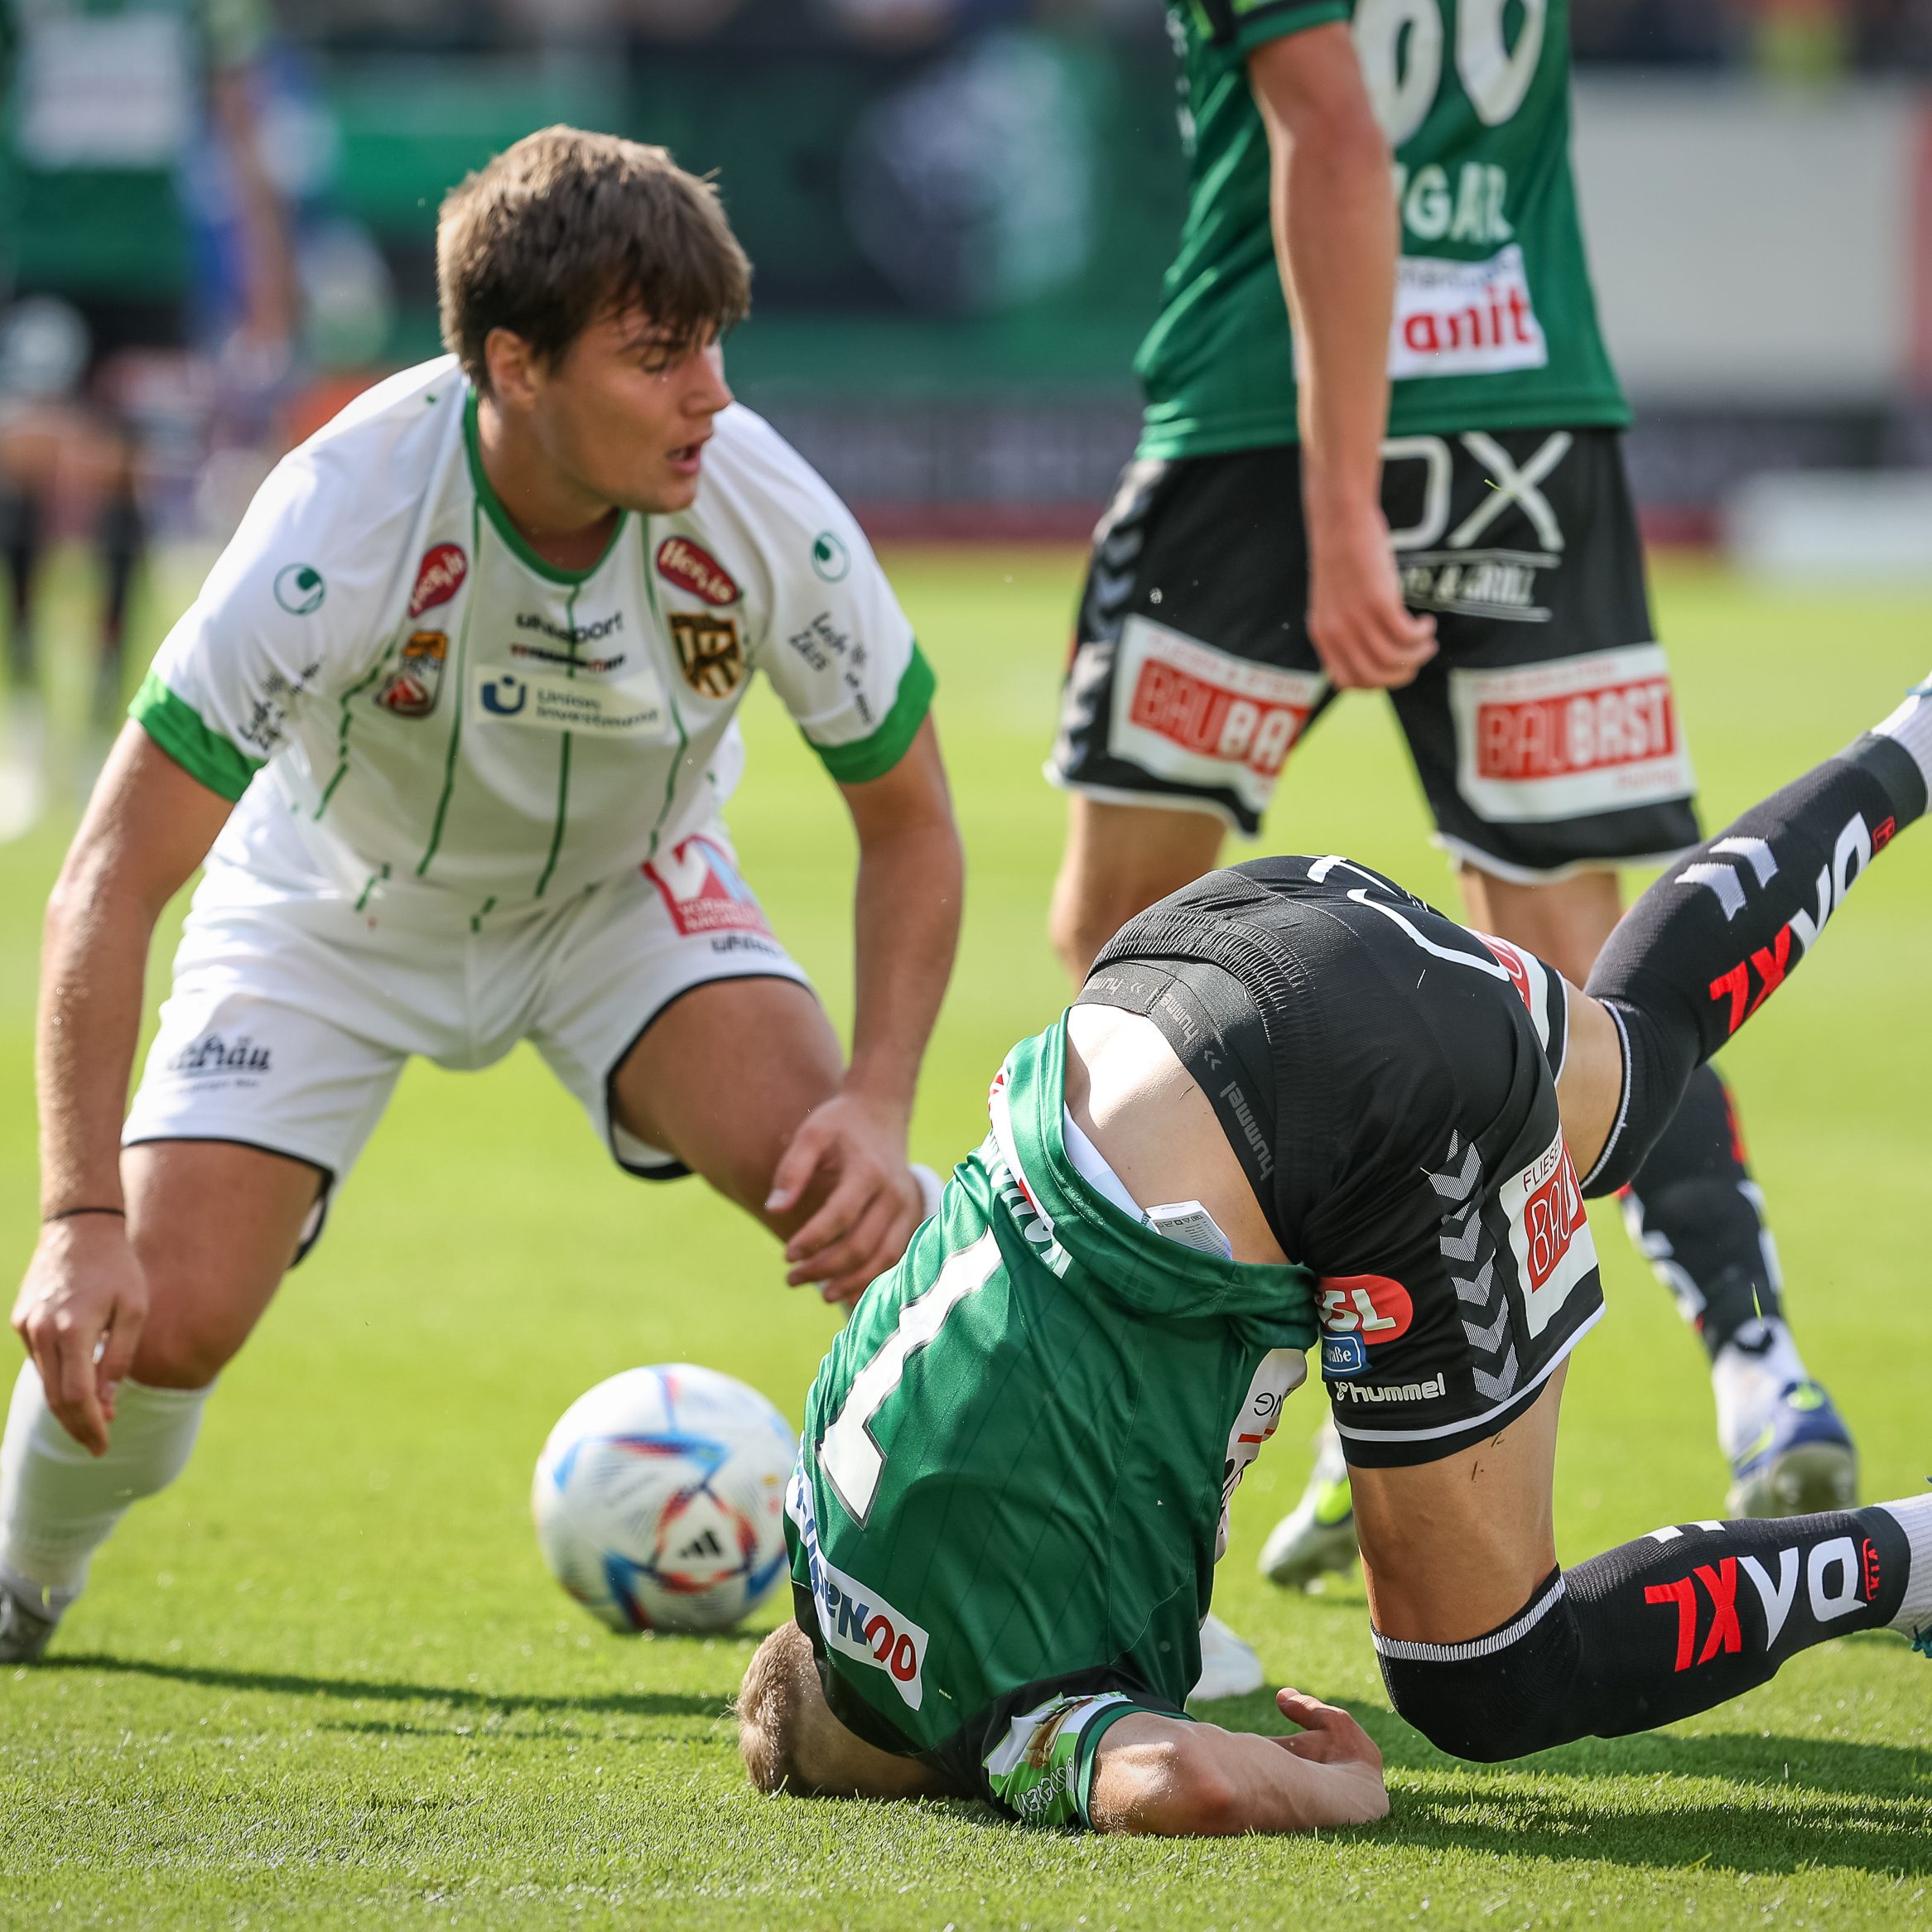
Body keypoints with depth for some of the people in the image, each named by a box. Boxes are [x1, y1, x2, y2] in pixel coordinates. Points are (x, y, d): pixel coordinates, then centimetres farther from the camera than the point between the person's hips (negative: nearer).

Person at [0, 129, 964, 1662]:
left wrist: (879, 1103, -26)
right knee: (167, 1320, -16)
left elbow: (907, 822, -11)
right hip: (334, 909, -1)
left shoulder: (767, 518, -29)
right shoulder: (343, 522, -36)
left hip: (622, 895, 2)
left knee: (846, 1184, -26)